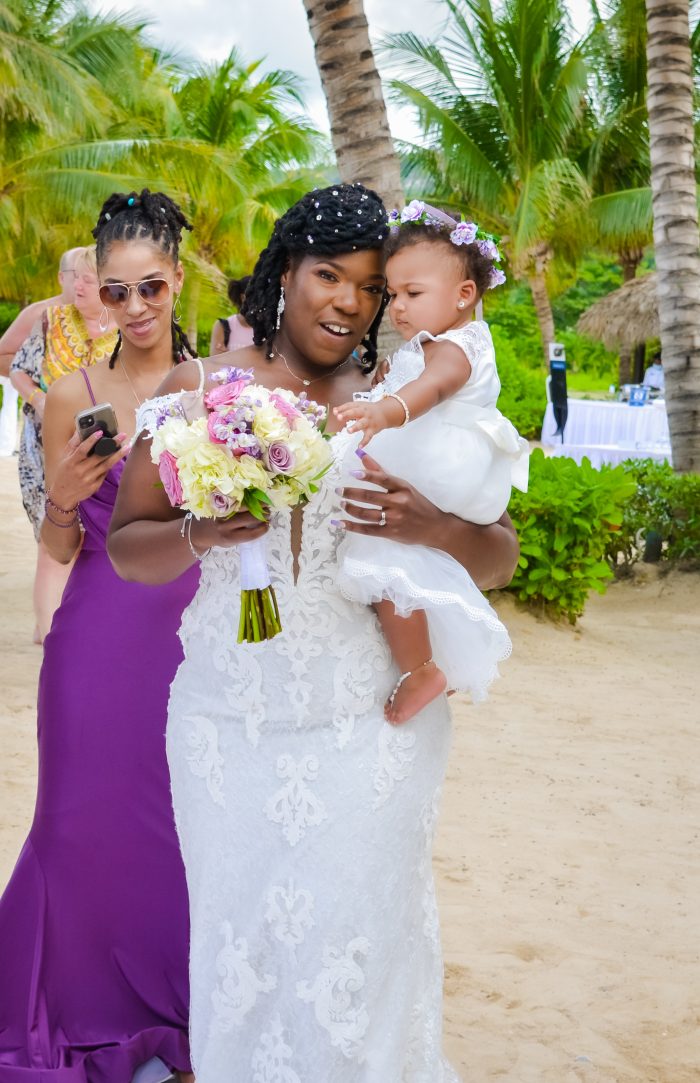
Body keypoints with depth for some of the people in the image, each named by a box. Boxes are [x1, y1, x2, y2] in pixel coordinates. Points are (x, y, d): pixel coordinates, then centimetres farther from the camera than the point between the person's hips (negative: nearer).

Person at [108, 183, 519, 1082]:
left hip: (370, 730, 0)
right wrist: (201, 536, -17)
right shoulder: (198, 389, 2)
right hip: (228, 726, 1)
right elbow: (125, 547, 4)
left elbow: (498, 559, 2)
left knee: (366, 943, 5)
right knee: (241, 939, 10)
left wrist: (431, 527, -20)